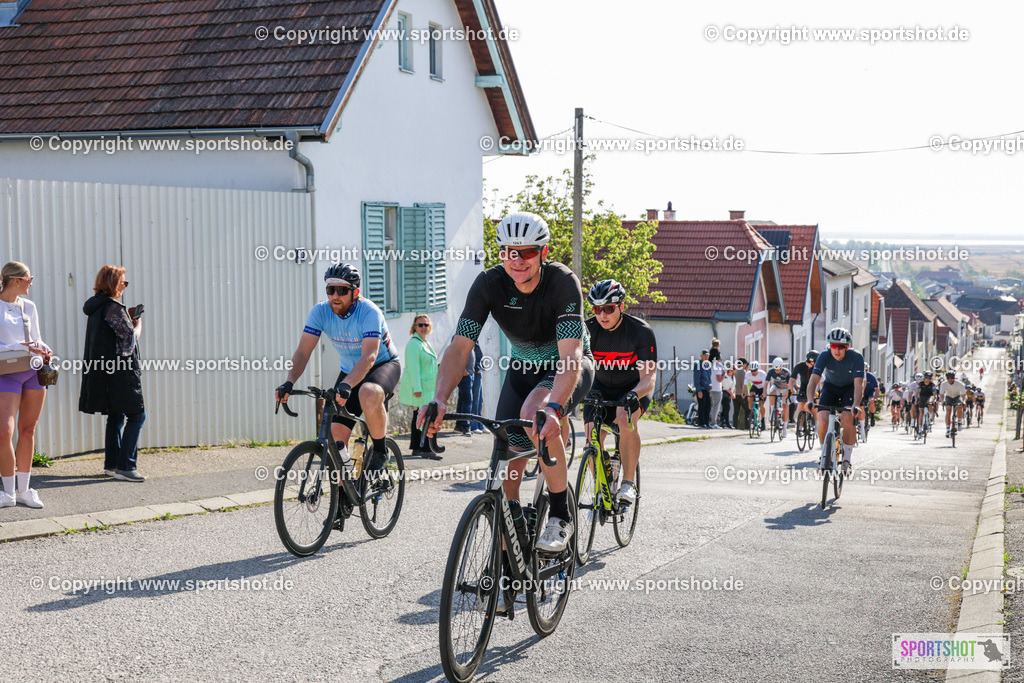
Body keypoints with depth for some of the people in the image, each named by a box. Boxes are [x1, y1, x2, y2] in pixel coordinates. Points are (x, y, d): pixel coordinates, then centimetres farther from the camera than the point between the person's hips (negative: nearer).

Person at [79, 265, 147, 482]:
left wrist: (129, 317, 15)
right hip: (119, 371, -10)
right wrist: (138, 321, 4)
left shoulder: (96, 307, 13)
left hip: (104, 371, 10)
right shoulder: (113, 308, -16)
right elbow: (132, 336, -14)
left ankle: (111, 464, 20)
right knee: (137, 415, -6)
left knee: (116, 416, 16)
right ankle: (125, 466, -9)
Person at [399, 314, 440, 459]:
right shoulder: (413, 343, -12)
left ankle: (416, 448, 13)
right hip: (419, 387, -9)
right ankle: (425, 449, -13)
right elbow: (413, 367, -19)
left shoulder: (426, 343, 18)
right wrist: (417, 388, -24)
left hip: (427, 387, 9)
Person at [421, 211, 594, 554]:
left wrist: (553, 407, -57)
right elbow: (460, 346, -27)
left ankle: (561, 515, -19)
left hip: (568, 367, -4)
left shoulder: (563, 282, -30)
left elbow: (571, 354, -39)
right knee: (507, 458, -7)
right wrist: (439, 399, -43)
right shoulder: (489, 283, -21)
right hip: (524, 367, 4)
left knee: (535, 412, -36)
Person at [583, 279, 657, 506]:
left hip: (635, 388, -3)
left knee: (627, 419, -33)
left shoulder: (641, 331, -26)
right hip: (601, 388, 3)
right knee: (593, 437, -15)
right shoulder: (588, 330, -19)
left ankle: (629, 483, -22)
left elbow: (648, 378, -32)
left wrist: (633, 395, -52)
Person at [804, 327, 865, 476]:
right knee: (823, 420, -20)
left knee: (848, 418, -26)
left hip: (849, 388, -1)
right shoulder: (824, 357, -25)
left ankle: (846, 460, -12)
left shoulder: (856, 357, -28)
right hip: (830, 387, 1)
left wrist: (855, 405, -50)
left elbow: (858, 385, -34)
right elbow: (813, 380, -29)